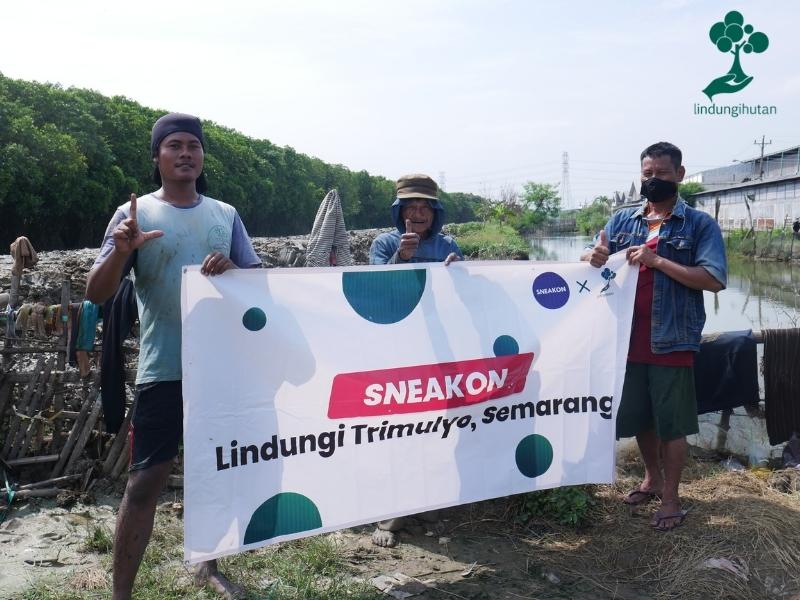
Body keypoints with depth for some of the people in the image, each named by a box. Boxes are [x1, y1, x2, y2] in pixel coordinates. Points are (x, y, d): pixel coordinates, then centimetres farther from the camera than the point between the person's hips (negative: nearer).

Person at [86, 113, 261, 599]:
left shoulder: (225, 214, 10)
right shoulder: (136, 213, 0)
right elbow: (97, 294, -4)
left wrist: (231, 268, -14)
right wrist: (120, 251, -24)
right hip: (165, 370, -4)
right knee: (147, 480, -3)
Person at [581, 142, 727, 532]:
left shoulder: (700, 224, -4)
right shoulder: (621, 221, 8)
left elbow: (715, 279, -14)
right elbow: (591, 260, 9)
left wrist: (658, 260, -21)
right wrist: (593, 257, -16)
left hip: (671, 341, -4)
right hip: (628, 339, 4)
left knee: (671, 423, 5)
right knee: (638, 417, 17)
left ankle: (671, 498, 20)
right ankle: (652, 479, 38)